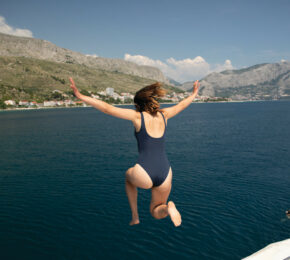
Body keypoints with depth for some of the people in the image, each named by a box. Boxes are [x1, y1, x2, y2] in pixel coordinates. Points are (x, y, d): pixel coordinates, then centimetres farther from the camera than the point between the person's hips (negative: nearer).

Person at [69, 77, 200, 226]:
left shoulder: (138, 116, -2)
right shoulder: (163, 115, 10)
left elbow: (107, 109, -7)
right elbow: (181, 105, 29)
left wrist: (80, 96, -6)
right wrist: (194, 94, 48)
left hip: (144, 176, -4)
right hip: (165, 175, 4)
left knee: (128, 175, 36)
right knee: (156, 213, 27)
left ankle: (135, 217, 31)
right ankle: (168, 208, -9)